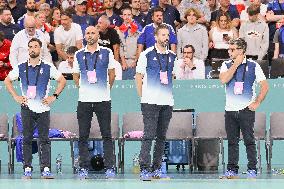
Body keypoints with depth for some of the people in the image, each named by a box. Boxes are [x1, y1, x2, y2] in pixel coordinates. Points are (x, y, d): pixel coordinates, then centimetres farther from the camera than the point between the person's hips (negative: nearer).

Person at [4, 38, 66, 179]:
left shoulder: (48, 67, 4)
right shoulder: (21, 67, 7)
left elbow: (62, 81, 11)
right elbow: (7, 81, 17)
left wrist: (54, 97, 2)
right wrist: (16, 97, 7)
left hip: (43, 108, -1)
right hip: (27, 108, 1)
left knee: (44, 140, -3)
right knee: (27, 139, 2)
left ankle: (46, 169, -4)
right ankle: (27, 169, 5)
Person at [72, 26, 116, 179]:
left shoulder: (106, 53, 5)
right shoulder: (79, 55, 9)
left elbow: (112, 74, 12)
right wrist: (83, 88, 9)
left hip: (103, 100, -2)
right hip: (84, 100, 2)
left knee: (107, 135, -1)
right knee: (83, 136, 2)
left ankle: (110, 167, 2)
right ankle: (83, 168, 7)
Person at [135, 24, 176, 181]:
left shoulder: (172, 56, 13)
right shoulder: (147, 54, -1)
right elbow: (139, 76, 1)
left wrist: (170, 94, 14)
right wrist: (142, 96, -3)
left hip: (167, 102, 5)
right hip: (150, 102, -5)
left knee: (161, 137, 8)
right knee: (149, 136, -10)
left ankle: (156, 169, 14)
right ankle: (144, 169, -10)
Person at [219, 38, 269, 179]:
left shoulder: (253, 66, 1)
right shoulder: (226, 65, 8)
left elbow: (265, 86, 2)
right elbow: (223, 80, -11)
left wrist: (257, 102, -6)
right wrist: (236, 64, -8)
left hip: (246, 109, -3)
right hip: (230, 109, 3)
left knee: (249, 140, -3)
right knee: (232, 141, 7)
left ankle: (252, 169, 2)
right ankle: (232, 170, 12)